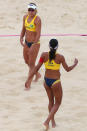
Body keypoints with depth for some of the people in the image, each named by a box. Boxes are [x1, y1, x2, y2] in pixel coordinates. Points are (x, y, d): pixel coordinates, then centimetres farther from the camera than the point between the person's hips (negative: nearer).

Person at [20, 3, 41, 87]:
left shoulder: (37, 20, -21)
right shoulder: (25, 17, 1)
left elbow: (38, 34, -24)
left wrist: (33, 46, -30)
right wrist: (21, 38, -1)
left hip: (35, 43, -8)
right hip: (26, 42, 8)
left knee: (31, 64, -2)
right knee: (27, 61, 22)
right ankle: (37, 75, 44)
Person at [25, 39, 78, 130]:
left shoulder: (44, 55, -11)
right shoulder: (60, 57, -17)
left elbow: (36, 68, -11)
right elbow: (67, 69, -6)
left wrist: (28, 79, -6)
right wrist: (75, 64, 13)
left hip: (46, 80, 4)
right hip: (55, 82, -4)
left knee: (51, 101, 24)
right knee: (57, 103, 13)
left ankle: (53, 121, 32)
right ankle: (47, 121, -2)